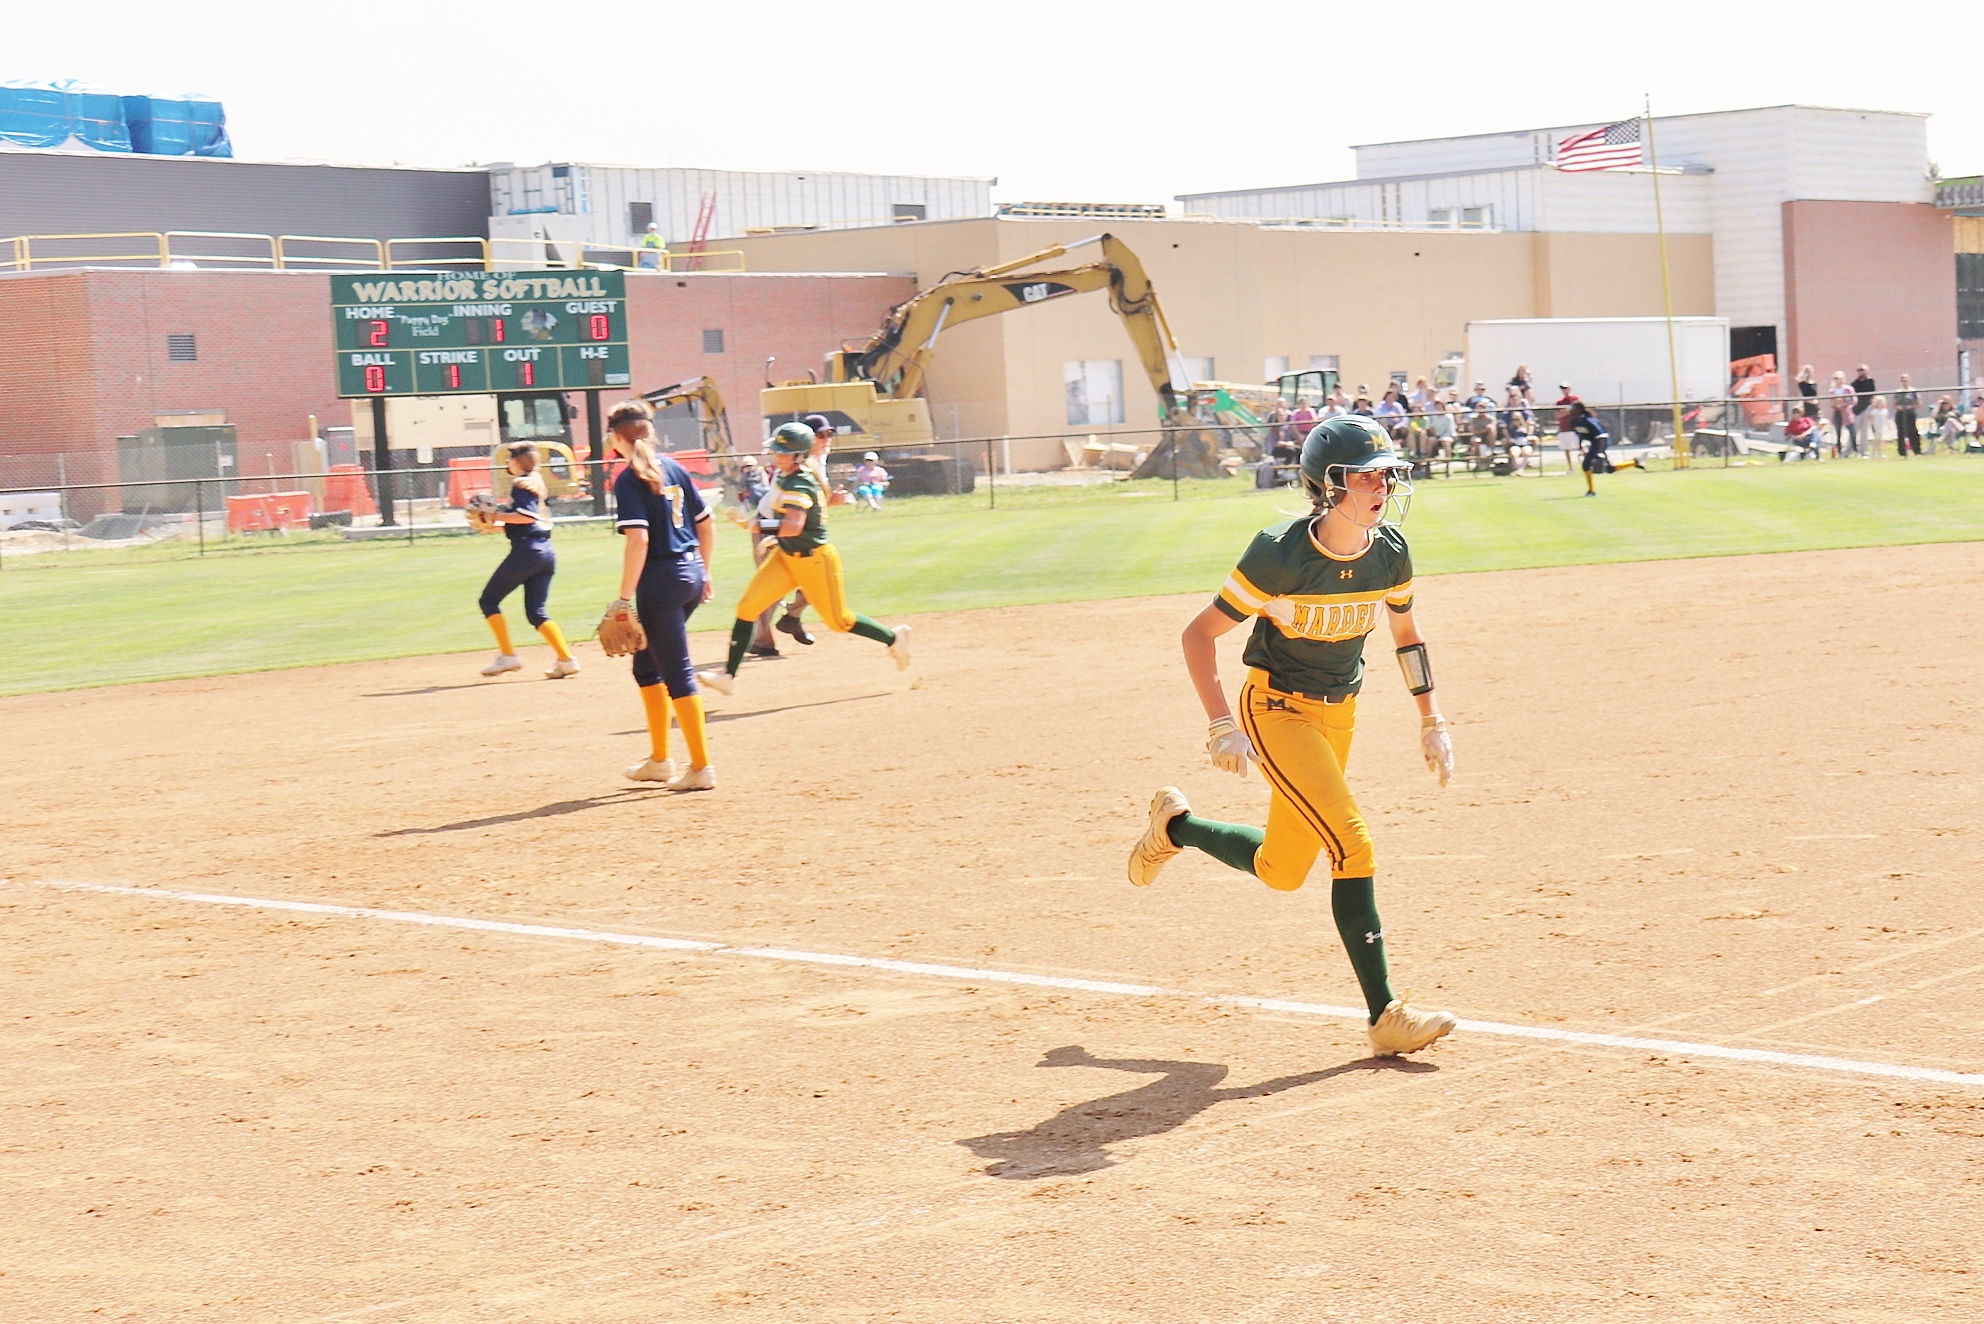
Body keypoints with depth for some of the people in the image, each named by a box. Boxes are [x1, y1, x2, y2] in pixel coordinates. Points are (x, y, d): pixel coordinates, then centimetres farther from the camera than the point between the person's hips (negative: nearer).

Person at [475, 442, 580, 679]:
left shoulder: (520, 485, -5)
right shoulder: (536, 484, 22)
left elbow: (526, 516, -20)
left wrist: (496, 516, -12)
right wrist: (493, 525, 22)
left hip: (526, 551, -9)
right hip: (546, 552, 9)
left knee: (489, 600, 3)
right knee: (536, 612, 9)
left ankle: (507, 655, -4)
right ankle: (566, 659, -6)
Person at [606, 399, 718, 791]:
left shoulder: (628, 480, -11)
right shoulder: (673, 468, 9)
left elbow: (638, 540, -21)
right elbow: (706, 524, 13)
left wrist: (624, 598, -18)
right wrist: (703, 572, 23)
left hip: (660, 580, -8)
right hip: (691, 575, 8)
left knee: (677, 673, -2)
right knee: (646, 663, 21)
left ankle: (701, 767, 0)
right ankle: (659, 760, 27)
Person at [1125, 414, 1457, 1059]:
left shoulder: (1390, 553, -8)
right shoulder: (1280, 554, -24)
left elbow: (1406, 634, 11)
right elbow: (1199, 632, -17)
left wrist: (1432, 721, 6)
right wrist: (1222, 726, -24)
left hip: (1338, 712, 6)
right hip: (1276, 709, -6)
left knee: (1282, 871, 12)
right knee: (1353, 845, -19)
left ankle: (1174, 824, 38)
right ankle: (1384, 1015, -13)